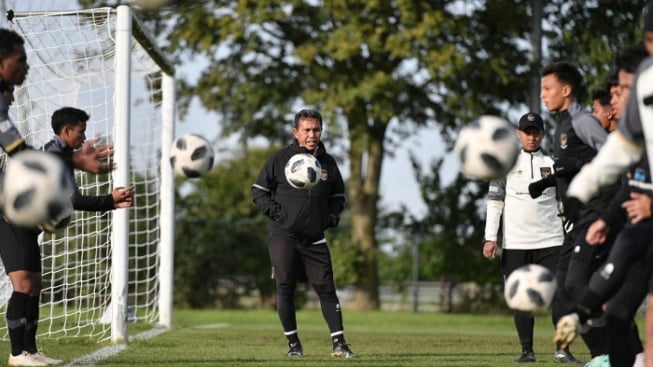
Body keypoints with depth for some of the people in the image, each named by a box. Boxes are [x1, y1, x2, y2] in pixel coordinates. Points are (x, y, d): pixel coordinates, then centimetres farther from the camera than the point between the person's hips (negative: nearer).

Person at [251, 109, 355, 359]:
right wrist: (274, 212, -11)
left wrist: (332, 216, 3)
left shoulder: (328, 163, 8)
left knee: (326, 289, -3)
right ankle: (293, 344, 9)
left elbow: (338, 196, 21)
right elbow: (259, 191, 3)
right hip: (283, 237, -2)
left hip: (314, 239, 2)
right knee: (285, 290, -1)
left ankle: (339, 343, -1)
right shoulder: (279, 160, -2)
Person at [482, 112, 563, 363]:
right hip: (515, 244, 0)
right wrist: (490, 238, -6)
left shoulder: (553, 163, 9)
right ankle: (527, 350, 7)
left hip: (550, 242, 0)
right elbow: (494, 201, 3)